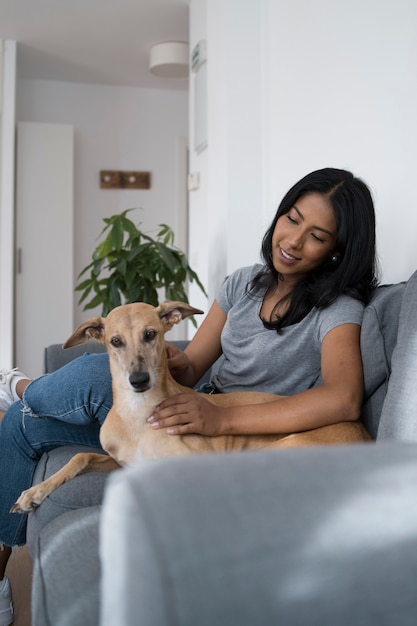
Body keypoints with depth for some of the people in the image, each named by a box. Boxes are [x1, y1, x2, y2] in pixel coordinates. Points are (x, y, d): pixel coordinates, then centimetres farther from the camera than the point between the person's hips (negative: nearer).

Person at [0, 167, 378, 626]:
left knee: (92, 374, -25)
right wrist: (176, 365, -19)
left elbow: (344, 399, -32)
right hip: (201, 420, 7)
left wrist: (222, 419, -36)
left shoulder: (337, 309, -13)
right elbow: (192, 367, 7)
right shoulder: (245, 282, 7)